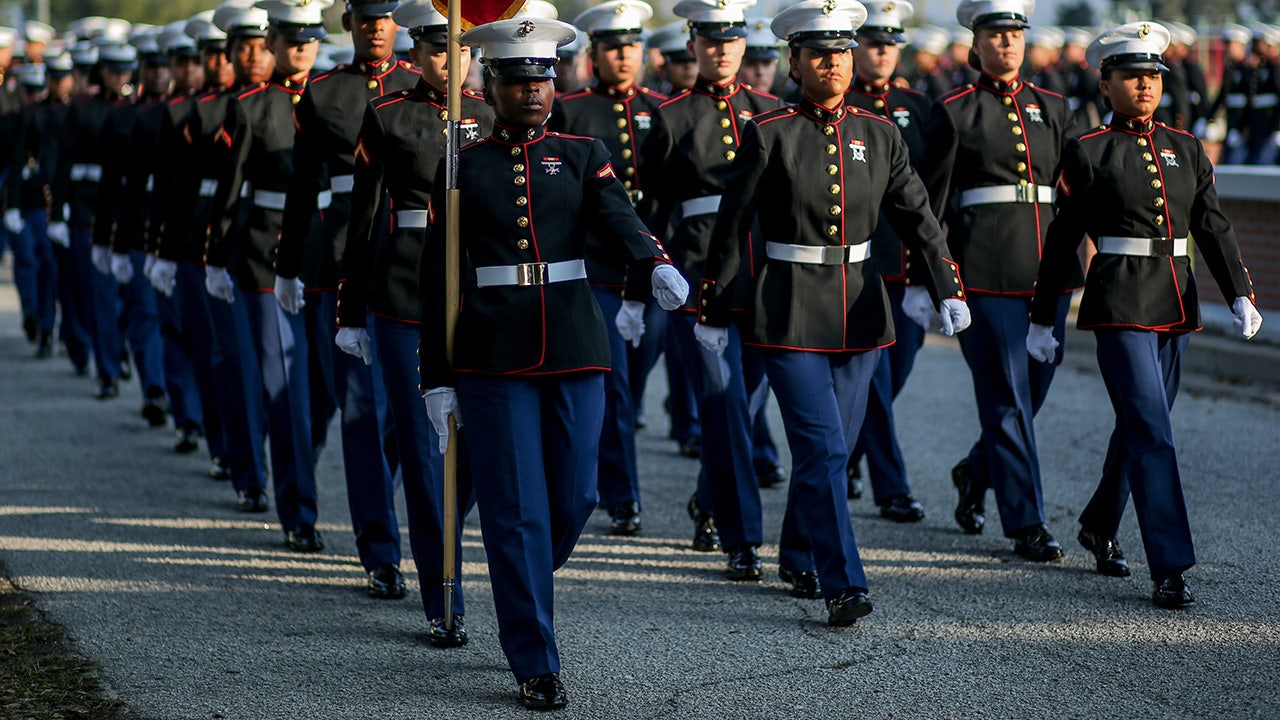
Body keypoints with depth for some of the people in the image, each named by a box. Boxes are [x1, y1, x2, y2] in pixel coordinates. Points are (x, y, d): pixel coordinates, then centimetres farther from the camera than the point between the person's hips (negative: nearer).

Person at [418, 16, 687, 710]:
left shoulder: (583, 155, 8)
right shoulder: (462, 167, 5)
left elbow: (618, 223, -9)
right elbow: (438, 278, 5)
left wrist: (657, 265, -32)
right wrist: (437, 377, 0)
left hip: (576, 351, 2)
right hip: (492, 359, -2)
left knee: (574, 499, 5)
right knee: (516, 510, -3)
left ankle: (519, 598, 35)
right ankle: (535, 664, 5)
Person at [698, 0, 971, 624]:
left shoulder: (879, 135, 6)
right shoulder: (768, 135, -6)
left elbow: (917, 217, 3)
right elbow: (732, 227, -1)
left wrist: (949, 291, -9)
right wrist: (713, 311, 0)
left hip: (859, 312, 4)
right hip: (789, 311, -4)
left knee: (832, 447, 12)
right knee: (822, 448, -11)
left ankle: (798, 556, 33)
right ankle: (843, 585, -11)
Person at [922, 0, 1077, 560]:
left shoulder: (1052, 108, 13)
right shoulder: (954, 111, 0)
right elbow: (933, 199, 0)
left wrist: (1075, 259, 11)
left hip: (1048, 263, 5)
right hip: (986, 268, -5)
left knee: (1034, 388, 10)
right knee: (1008, 394, -5)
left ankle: (976, 472, 36)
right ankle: (1026, 524, -1)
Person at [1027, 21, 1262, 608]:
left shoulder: (1185, 149, 11)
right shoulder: (1087, 153, -3)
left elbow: (1213, 226, 8)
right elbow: (1061, 241, 1)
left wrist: (1241, 295, -4)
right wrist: (1041, 320, 3)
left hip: (1175, 305, 6)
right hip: (1120, 305, -6)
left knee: (1140, 424, 16)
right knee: (1150, 430, -12)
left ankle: (1098, 524, 39)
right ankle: (1170, 569, -12)